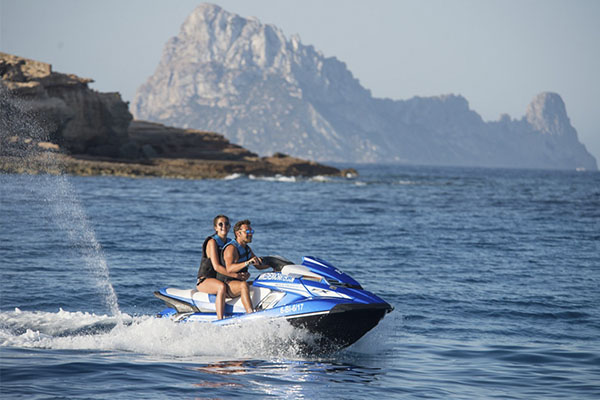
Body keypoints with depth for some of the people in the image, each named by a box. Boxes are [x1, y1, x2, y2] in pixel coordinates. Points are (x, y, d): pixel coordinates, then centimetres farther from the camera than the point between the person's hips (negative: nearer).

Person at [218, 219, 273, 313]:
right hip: (226, 284, -10)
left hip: (239, 281, 10)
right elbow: (229, 269, -34)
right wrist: (247, 263, -46)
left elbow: (259, 265, 21)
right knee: (243, 285, -40)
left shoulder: (247, 249, 13)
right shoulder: (231, 248, -17)